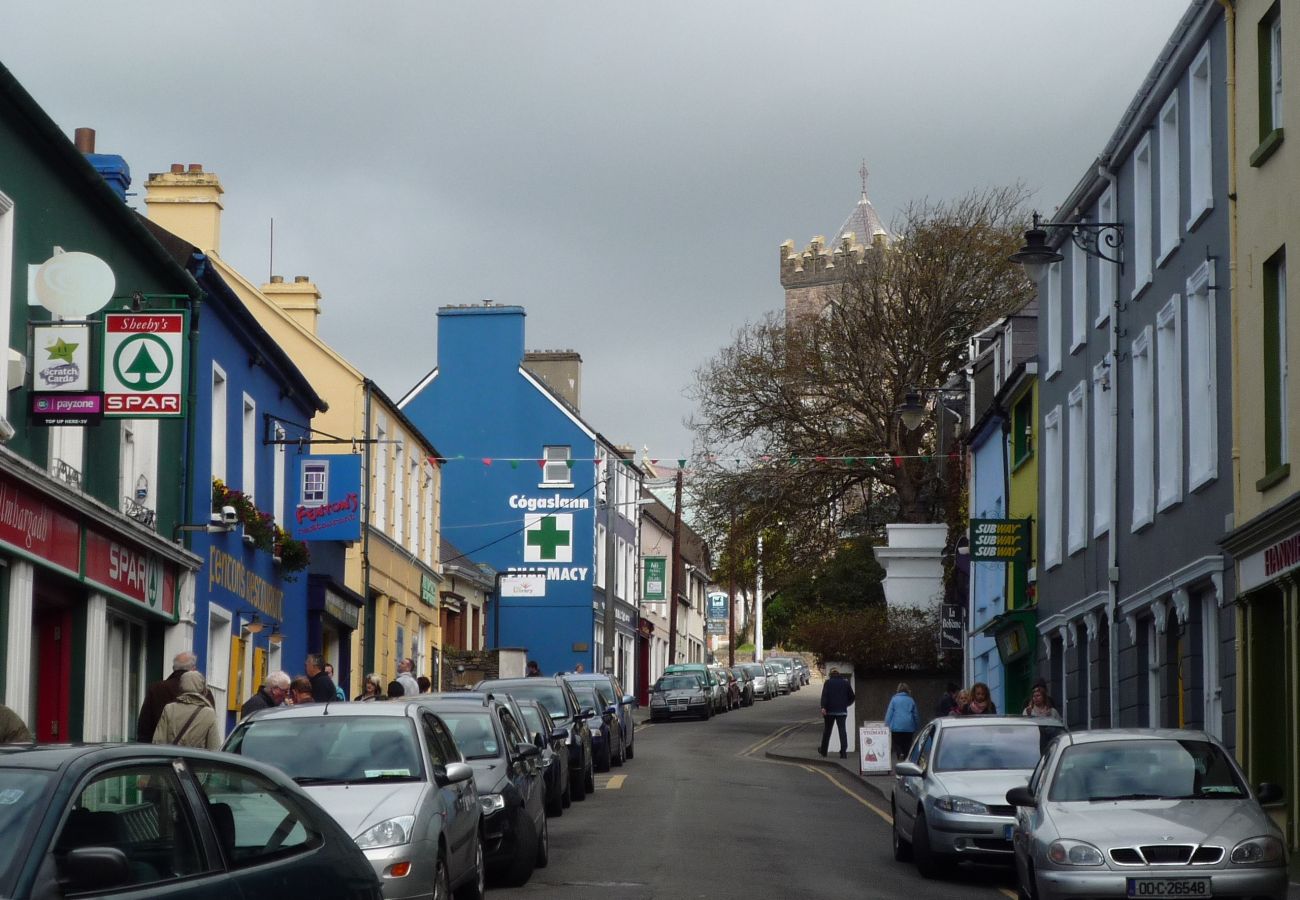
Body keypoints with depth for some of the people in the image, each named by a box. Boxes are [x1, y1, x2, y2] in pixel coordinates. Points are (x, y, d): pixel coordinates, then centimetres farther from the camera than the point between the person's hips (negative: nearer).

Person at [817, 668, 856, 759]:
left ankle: (823, 750, 23)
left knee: (827, 730, 12)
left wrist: (823, 707, -21)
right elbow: (851, 696, 12)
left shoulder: (828, 682, -1)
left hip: (830, 710, -1)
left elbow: (824, 695, -13)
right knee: (842, 730, -3)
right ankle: (843, 752, -15)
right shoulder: (846, 682, 7)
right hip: (842, 711, 1)